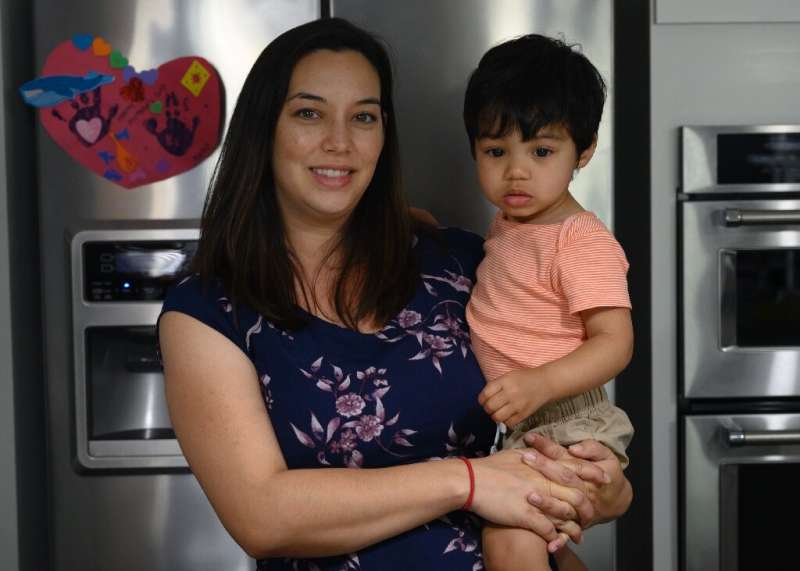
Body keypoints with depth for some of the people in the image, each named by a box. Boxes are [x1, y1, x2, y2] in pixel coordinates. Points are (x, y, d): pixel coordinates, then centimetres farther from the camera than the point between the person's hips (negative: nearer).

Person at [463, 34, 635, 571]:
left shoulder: (583, 241, -17)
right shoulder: (507, 225, 10)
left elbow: (615, 342, -23)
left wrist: (540, 383, -37)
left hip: (565, 420, -10)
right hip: (518, 424, 10)